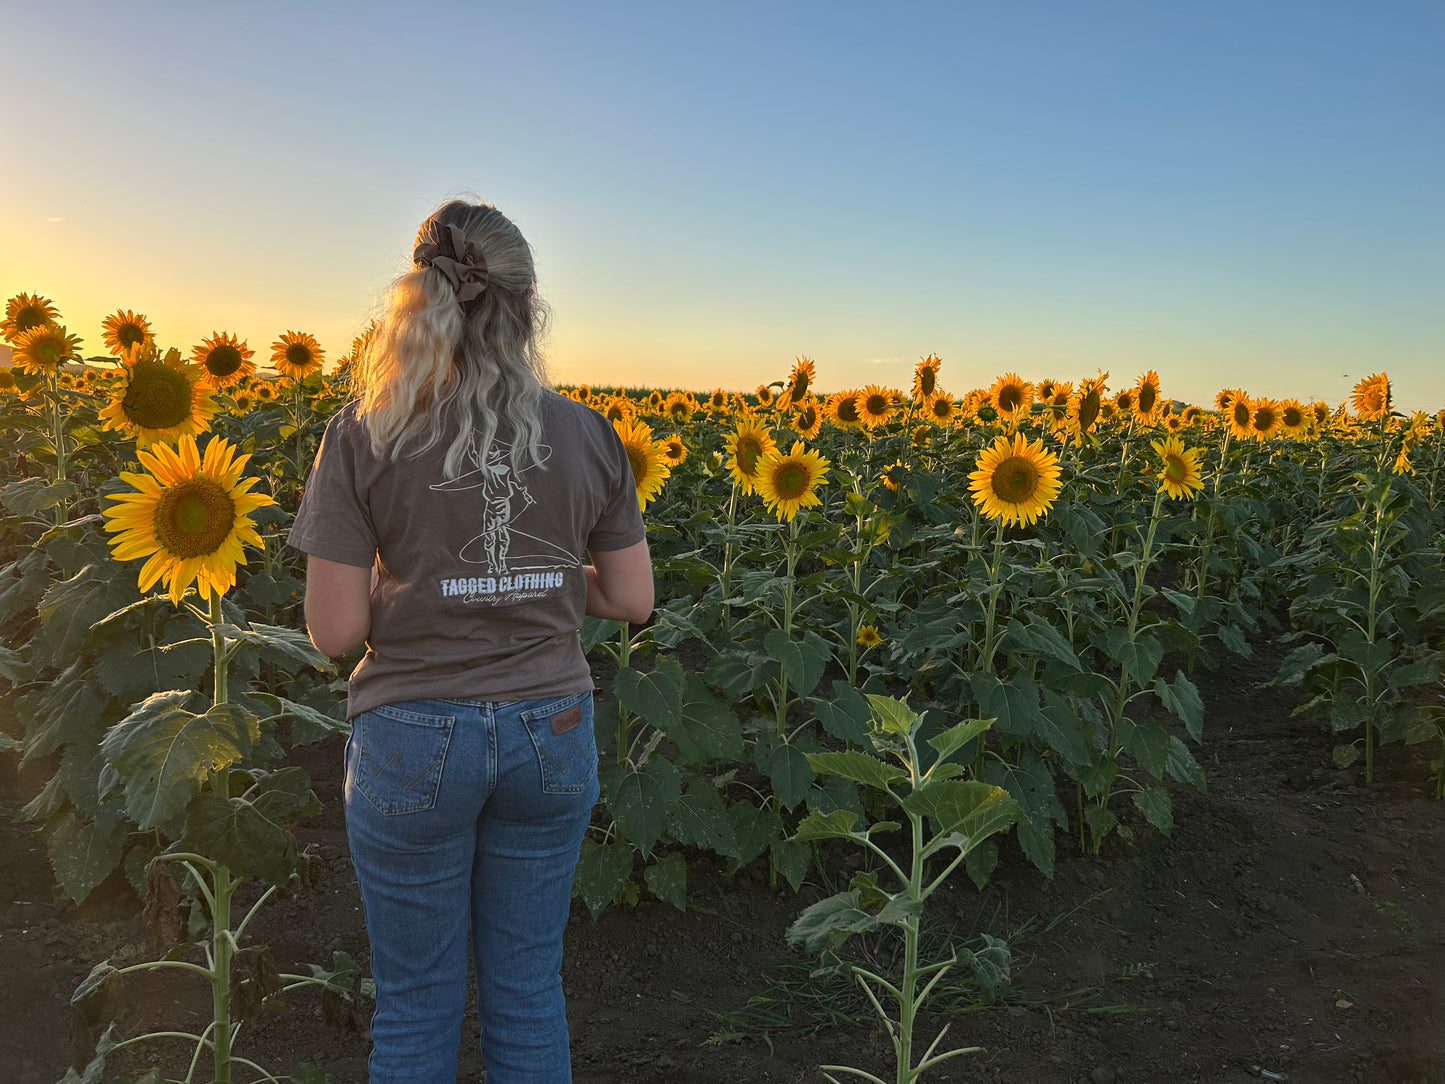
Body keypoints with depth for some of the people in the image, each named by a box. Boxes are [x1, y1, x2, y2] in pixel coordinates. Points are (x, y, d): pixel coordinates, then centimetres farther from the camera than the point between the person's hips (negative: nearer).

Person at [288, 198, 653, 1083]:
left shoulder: (366, 438, -12)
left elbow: (336, 631, -11)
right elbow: (632, 599, 2)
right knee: (530, 991, 19)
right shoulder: (587, 435, -4)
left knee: (416, 1006, 17)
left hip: (414, 743, -2)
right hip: (550, 736, 3)